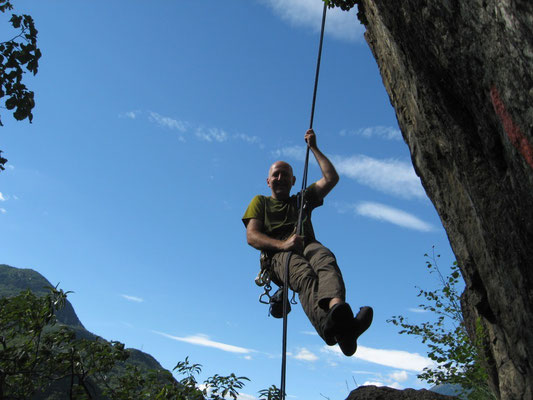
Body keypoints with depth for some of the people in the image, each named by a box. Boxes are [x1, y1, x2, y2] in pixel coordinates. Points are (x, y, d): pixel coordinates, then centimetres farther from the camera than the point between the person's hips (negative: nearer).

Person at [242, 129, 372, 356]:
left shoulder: (303, 199, 35)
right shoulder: (260, 202, 26)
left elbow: (331, 178, 26)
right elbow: (252, 236, 8)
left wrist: (314, 148, 31)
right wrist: (282, 244, -12)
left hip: (308, 246, 3)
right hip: (277, 255, -3)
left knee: (325, 258, -37)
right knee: (303, 274, -40)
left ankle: (336, 308, -69)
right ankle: (334, 327, -69)